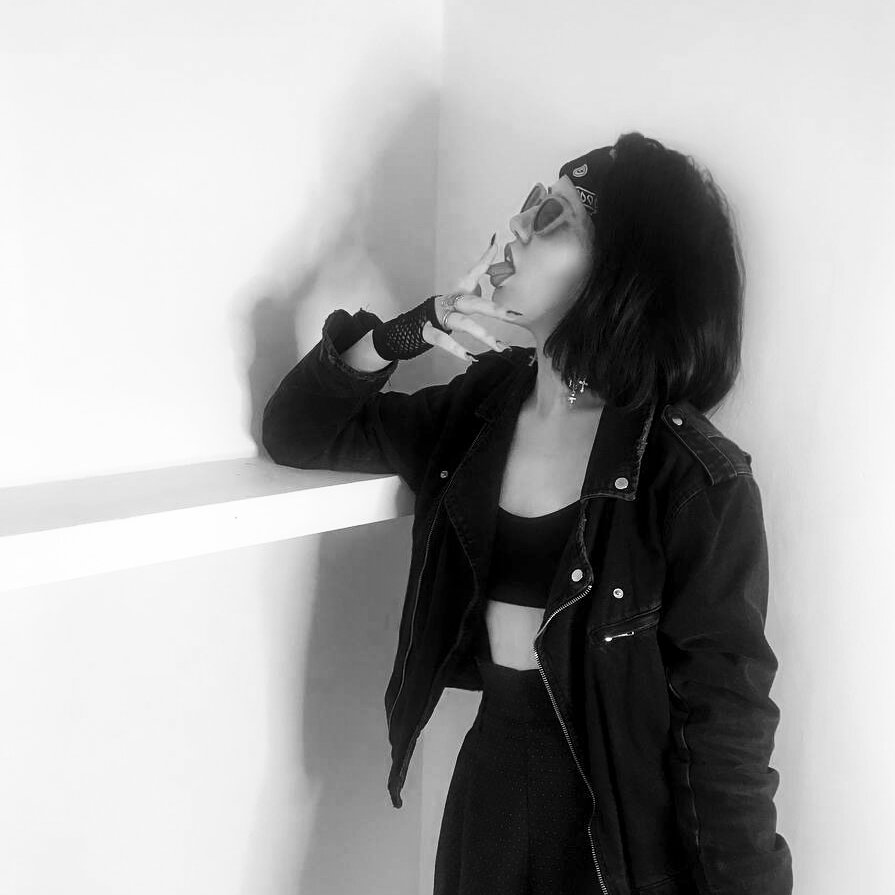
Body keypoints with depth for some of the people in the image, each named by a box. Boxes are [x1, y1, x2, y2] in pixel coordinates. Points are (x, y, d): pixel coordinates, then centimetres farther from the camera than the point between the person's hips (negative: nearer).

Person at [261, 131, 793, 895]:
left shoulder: (695, 480, -20)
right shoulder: (484, 404, -4)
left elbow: (725, 723, -15)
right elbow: (294, 433, 3)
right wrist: (408, 333, -12)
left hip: (622, 827, -5)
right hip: (486, 783, 5)